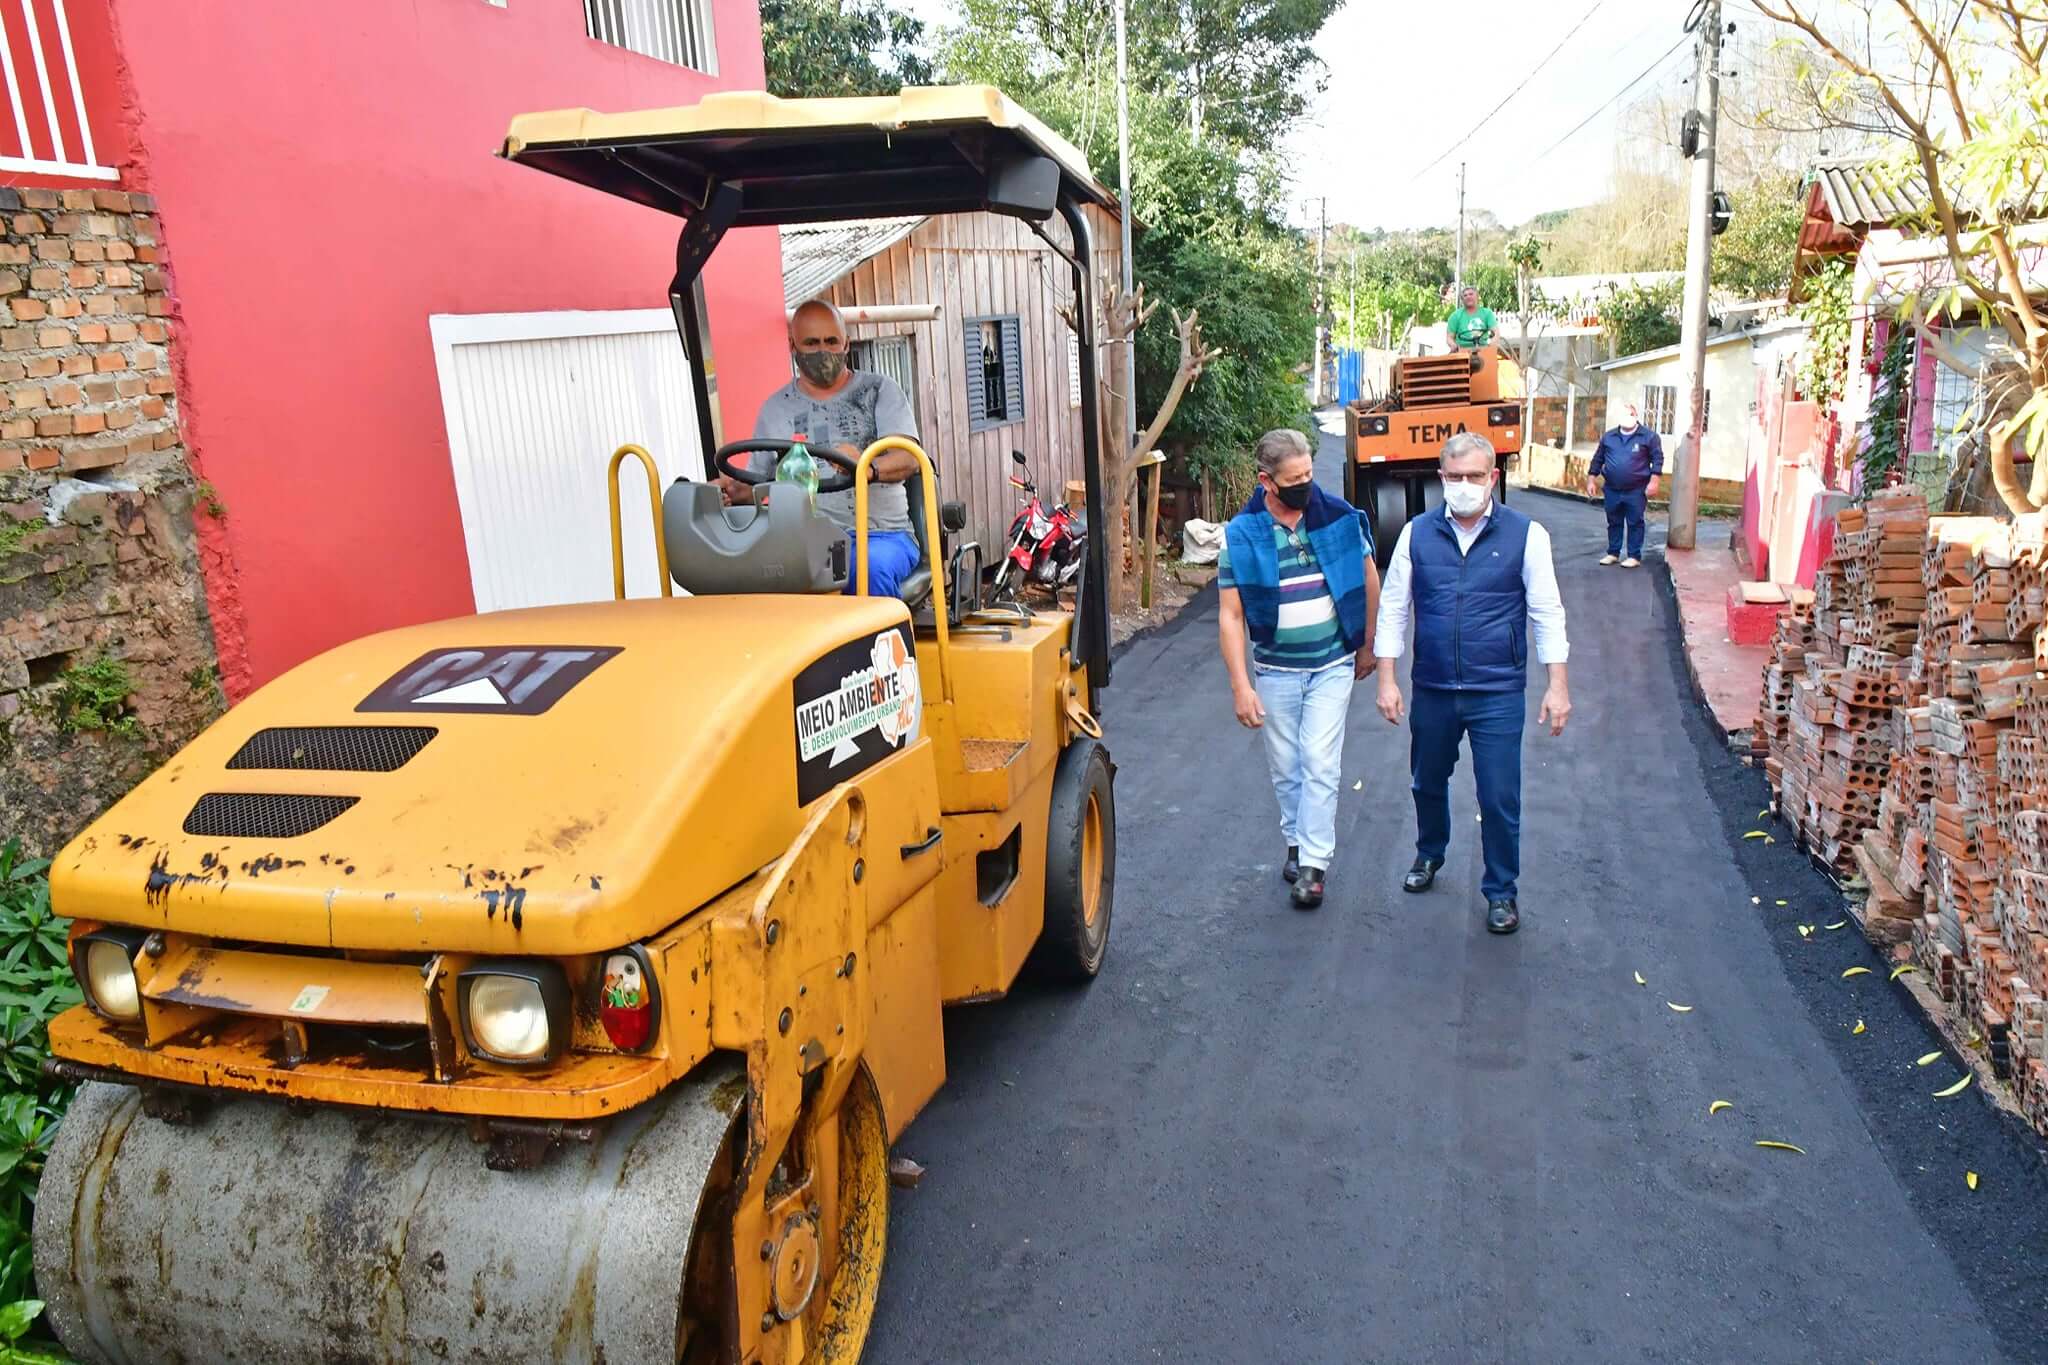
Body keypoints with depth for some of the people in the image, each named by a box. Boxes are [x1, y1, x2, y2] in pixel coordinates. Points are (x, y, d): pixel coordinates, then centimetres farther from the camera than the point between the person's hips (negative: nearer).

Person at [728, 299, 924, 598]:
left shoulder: (880, 390, 10)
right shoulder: (775, 408, 19)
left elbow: (908, 458, -5)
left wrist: (870, 469, -28)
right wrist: (734, 490, -4)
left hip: (882, 533, -2)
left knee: (874, 568, -37)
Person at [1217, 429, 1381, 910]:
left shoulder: (1338, 517, -8)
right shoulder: (1241, 535, -10)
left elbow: (1368, 578, 6)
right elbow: (1230, 615, -10)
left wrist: (1367, 645, 12)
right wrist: (1240, 686, -14)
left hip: (1332, 667, -1)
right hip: (1275, 671, 1)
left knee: (1320, 765, -4)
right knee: (1285, 769, 12)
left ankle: (1314, 863, 4)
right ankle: (1296, 841, 33)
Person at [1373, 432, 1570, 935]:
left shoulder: (1525, 535, -5)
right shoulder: (1417, 534, 0)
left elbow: (1547, 613, -2)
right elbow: (1393, 609, 4)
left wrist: (1557, 685, -5)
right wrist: (1387, 679, 1)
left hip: (1499, 692, -2)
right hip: (1432, 688, 3)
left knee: (1500, 798, 2)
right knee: (1428, 782, 20)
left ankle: (1501, 891, 22)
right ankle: (1429, 856, 46)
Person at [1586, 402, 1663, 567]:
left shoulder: (1648, 436, -3)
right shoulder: (1608, 437, 7)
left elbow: (1657, 459, -4)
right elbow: (1598, 459, 12)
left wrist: (1653, 482, -12)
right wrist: (1590, 480, 7)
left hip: (1636, 490, -3)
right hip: (1612, 490, 4)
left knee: (1635, 523, 2)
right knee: (1613, 523, 12)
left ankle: (1634, 556, 7)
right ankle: (1613, 553, 22)